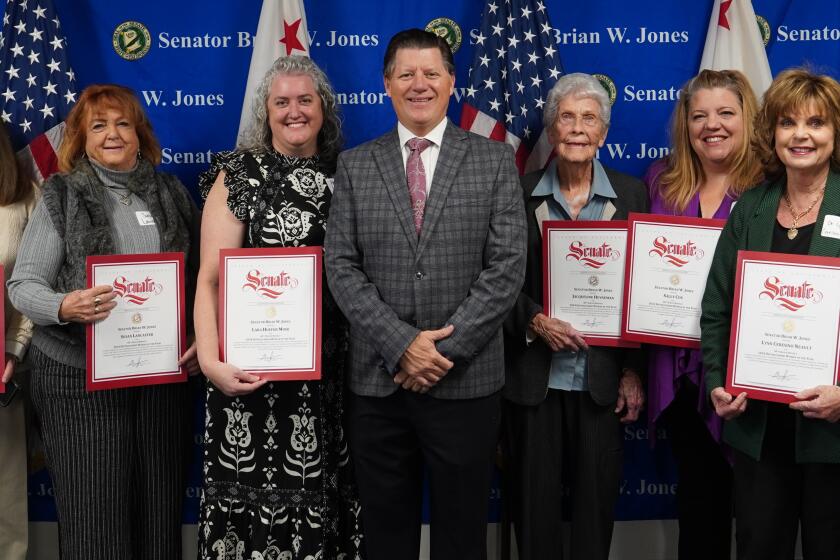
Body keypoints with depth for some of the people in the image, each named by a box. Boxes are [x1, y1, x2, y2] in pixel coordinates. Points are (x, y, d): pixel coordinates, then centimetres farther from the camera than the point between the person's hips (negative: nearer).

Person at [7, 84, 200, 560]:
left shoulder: (172, 193, 9)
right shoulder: (61, 196, 1)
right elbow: (23, 284, -2)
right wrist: (64, 307, -23)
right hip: (81, 376, -2)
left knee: (161, 511, 8)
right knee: (95, 519, 3)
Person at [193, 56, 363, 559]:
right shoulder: (240, 174, -2)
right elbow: (211, 276, -9)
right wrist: (211, 360, -21)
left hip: (330, 366, 3)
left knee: (322, 487, 12)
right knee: (255, 486, 4)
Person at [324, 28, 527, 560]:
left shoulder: (494, 160, 2)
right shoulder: (355, 165, 6)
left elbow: (508, 266, -6)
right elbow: (341, 266, -1)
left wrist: (445, 351, -13)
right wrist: (402, 344, -13)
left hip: (466, 381, -1)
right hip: (378, 381, 2)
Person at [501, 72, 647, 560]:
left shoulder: (631, 195, 4)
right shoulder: (518, 193, 1)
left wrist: (635, 371, 0)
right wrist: (535, 321, -16)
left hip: (603, 378, 1)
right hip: (533, 376, 0)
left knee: (598, 497, 9)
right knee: (533, 500, 8)